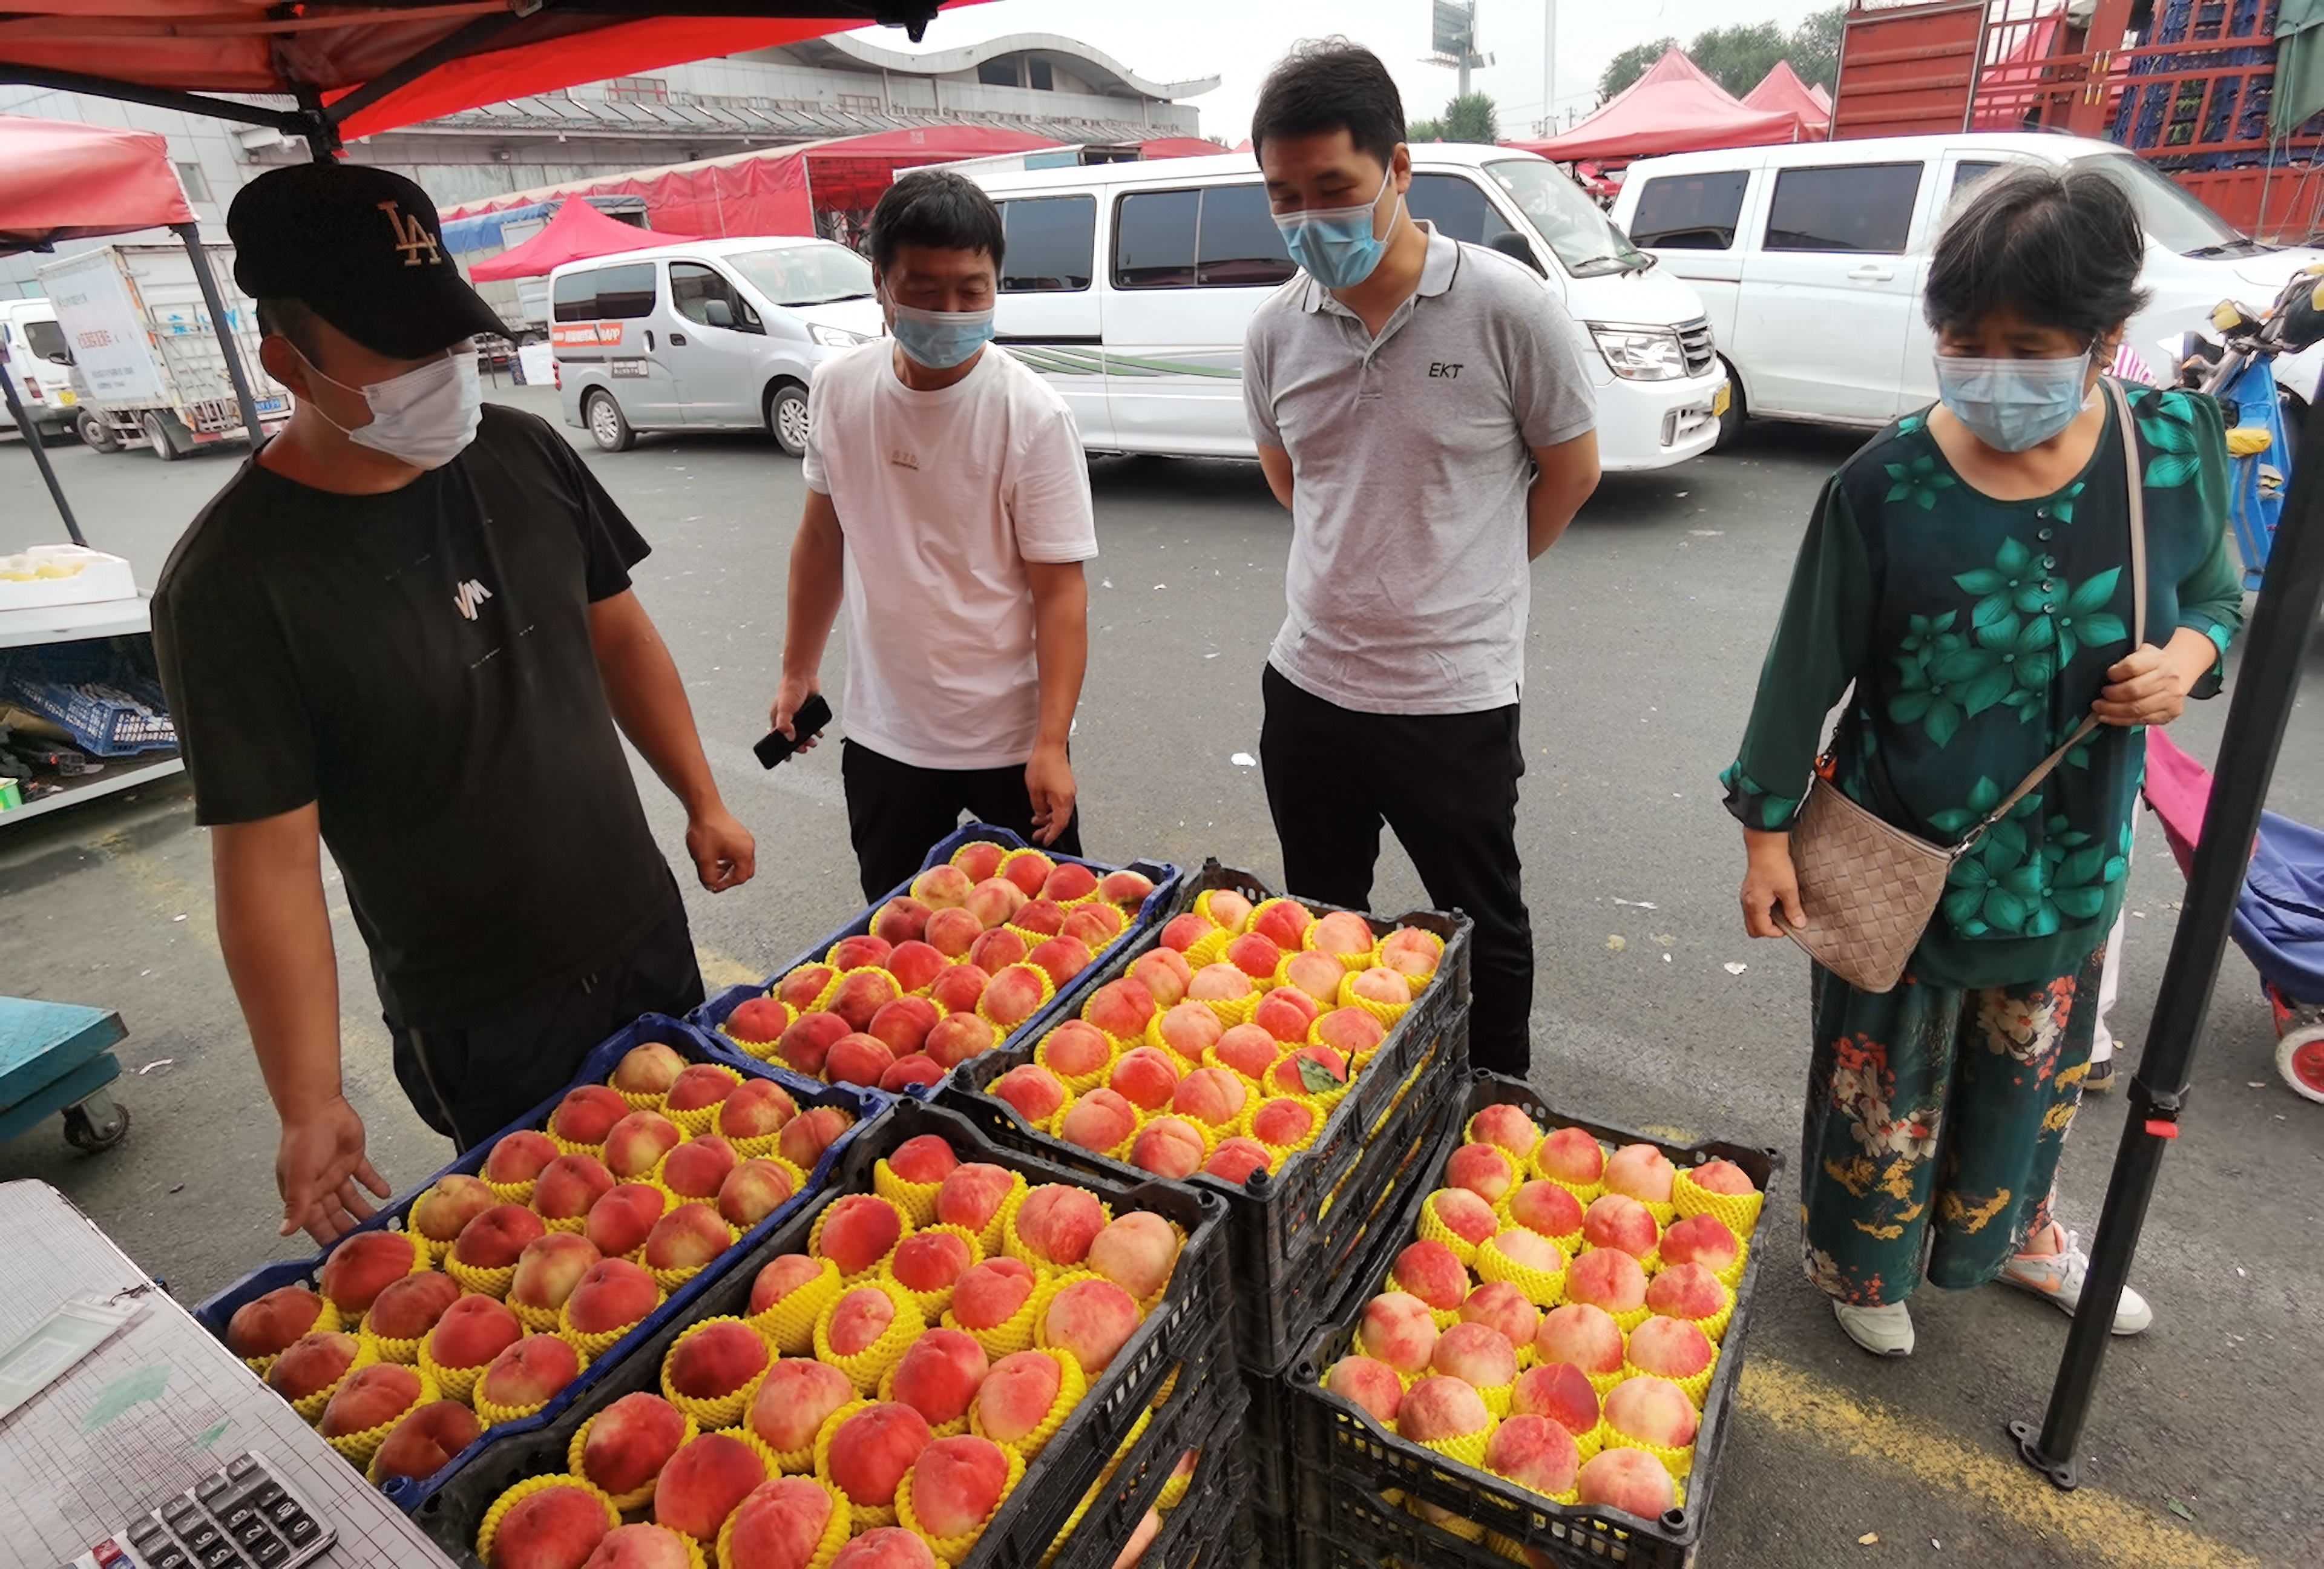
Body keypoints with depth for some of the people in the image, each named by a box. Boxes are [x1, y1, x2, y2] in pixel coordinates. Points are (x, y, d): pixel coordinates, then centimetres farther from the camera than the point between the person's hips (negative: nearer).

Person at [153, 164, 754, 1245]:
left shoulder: (522, 454, -4)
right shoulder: (230, 582, -20)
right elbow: (266, 859, -19)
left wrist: (702, 801, 5)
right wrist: (309, 1105, -18)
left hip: (647, 934, 5)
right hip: (483, 1032, -5)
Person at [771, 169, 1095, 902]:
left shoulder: (1033, 416, -17)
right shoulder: (837, 388, -4)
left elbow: (1059, 588, -16)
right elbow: (822, 536, 9)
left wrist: (1051, 743, -20)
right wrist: (798, 670, 14)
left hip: (1012, 735, -3)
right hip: (882, 730, 4)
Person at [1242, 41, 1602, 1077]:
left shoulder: (1506, 308, -13)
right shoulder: (1277, 330, -1)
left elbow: (1570, 473, -1)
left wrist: (1471, 579, 8)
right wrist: (1376, 564, 10)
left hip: (1456, 697, -4)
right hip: (1308, 683, 5)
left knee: (1484, 932, 16)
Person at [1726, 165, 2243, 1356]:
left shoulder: (2177, 450, -8)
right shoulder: (1887, 485, -19)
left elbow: (2217, 597, 9)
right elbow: (1807, 672, -12)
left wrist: (2188, 657, -15)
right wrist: (1766, 831, -9)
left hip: (2071, 856, 4)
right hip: (1901, 857, -4)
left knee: (2034, 1073, 26)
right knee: (1885, 1079, 15)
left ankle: (2013, 1229, 56)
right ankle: (1856, 1257, 44)